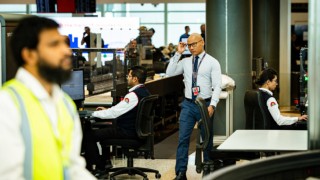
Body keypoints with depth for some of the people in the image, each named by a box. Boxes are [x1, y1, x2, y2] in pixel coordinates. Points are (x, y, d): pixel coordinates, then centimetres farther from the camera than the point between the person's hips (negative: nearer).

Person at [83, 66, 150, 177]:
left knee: (88, 135, -7)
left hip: (127, 132, -10)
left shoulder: (134, 95, -23)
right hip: (137, 130, 10)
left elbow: (114, 113, -21)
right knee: (103, 129, 30)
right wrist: (107, 110, 14)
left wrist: (94, 113, -9)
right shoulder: (144, 91, 7)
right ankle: (106, 161, 30)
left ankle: (100, 167, 2)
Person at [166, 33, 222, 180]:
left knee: (207, 140, 8)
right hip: (188, 104, 3)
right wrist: (178, 53, -3)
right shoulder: (185, 62, 8)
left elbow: (217, 86, -8)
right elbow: (169, 73, 1)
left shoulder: (212, 62, -3)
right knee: (183, 139, -3)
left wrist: (212, 105, -20)